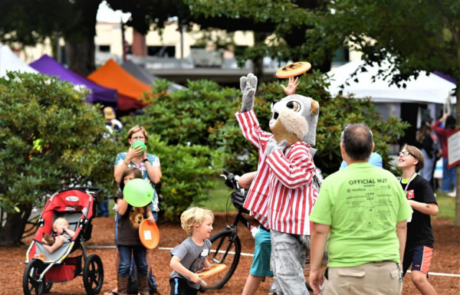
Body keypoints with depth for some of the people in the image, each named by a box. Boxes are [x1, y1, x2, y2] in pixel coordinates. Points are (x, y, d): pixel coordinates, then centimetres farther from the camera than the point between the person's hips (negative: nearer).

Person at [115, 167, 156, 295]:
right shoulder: (121, 195, -4)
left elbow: (147, 211, 18)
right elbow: (121, 211, -19)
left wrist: (150, 217, -4)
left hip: (140, 236, 4)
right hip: (125, 236, -4)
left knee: (142, 265, 13)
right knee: (125, 265, -4)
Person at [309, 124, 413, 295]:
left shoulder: (332, 183, -7)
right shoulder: (390, 180, 4)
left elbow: (319, 231, -7)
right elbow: (401, 226, 10)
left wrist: (314, 268, 2)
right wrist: (398, 263, 21)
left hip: (347, 273, -4)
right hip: (387, 272, 4)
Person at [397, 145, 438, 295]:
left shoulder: (421, 184, -10)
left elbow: (434, 209, -22)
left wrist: (409, 202, -23)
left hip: (421, 240, -7)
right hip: (402, 241, 7)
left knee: (418, 278, -24)